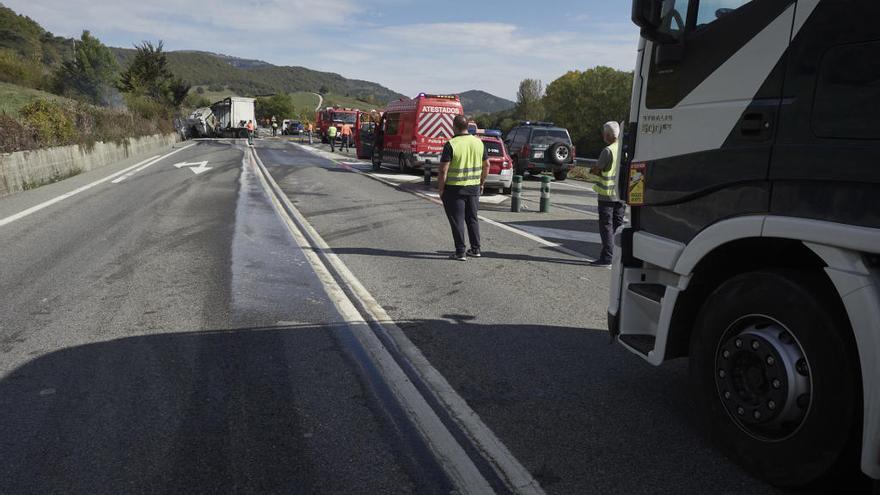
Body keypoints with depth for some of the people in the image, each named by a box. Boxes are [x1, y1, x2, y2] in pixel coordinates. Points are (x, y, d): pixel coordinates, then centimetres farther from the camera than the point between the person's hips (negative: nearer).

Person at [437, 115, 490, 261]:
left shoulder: (451, 144, -14)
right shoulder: (479, 142, 3)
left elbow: (443, 170, -16)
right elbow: (486, 165, 9)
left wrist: (441, 189, -7)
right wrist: (481, 183, 19)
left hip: (454, 189, -5)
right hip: (474, 188, 5)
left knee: (457, 221, 3)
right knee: (473, 218, 16)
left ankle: (461, 252, 4)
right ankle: (475, 249, 22)